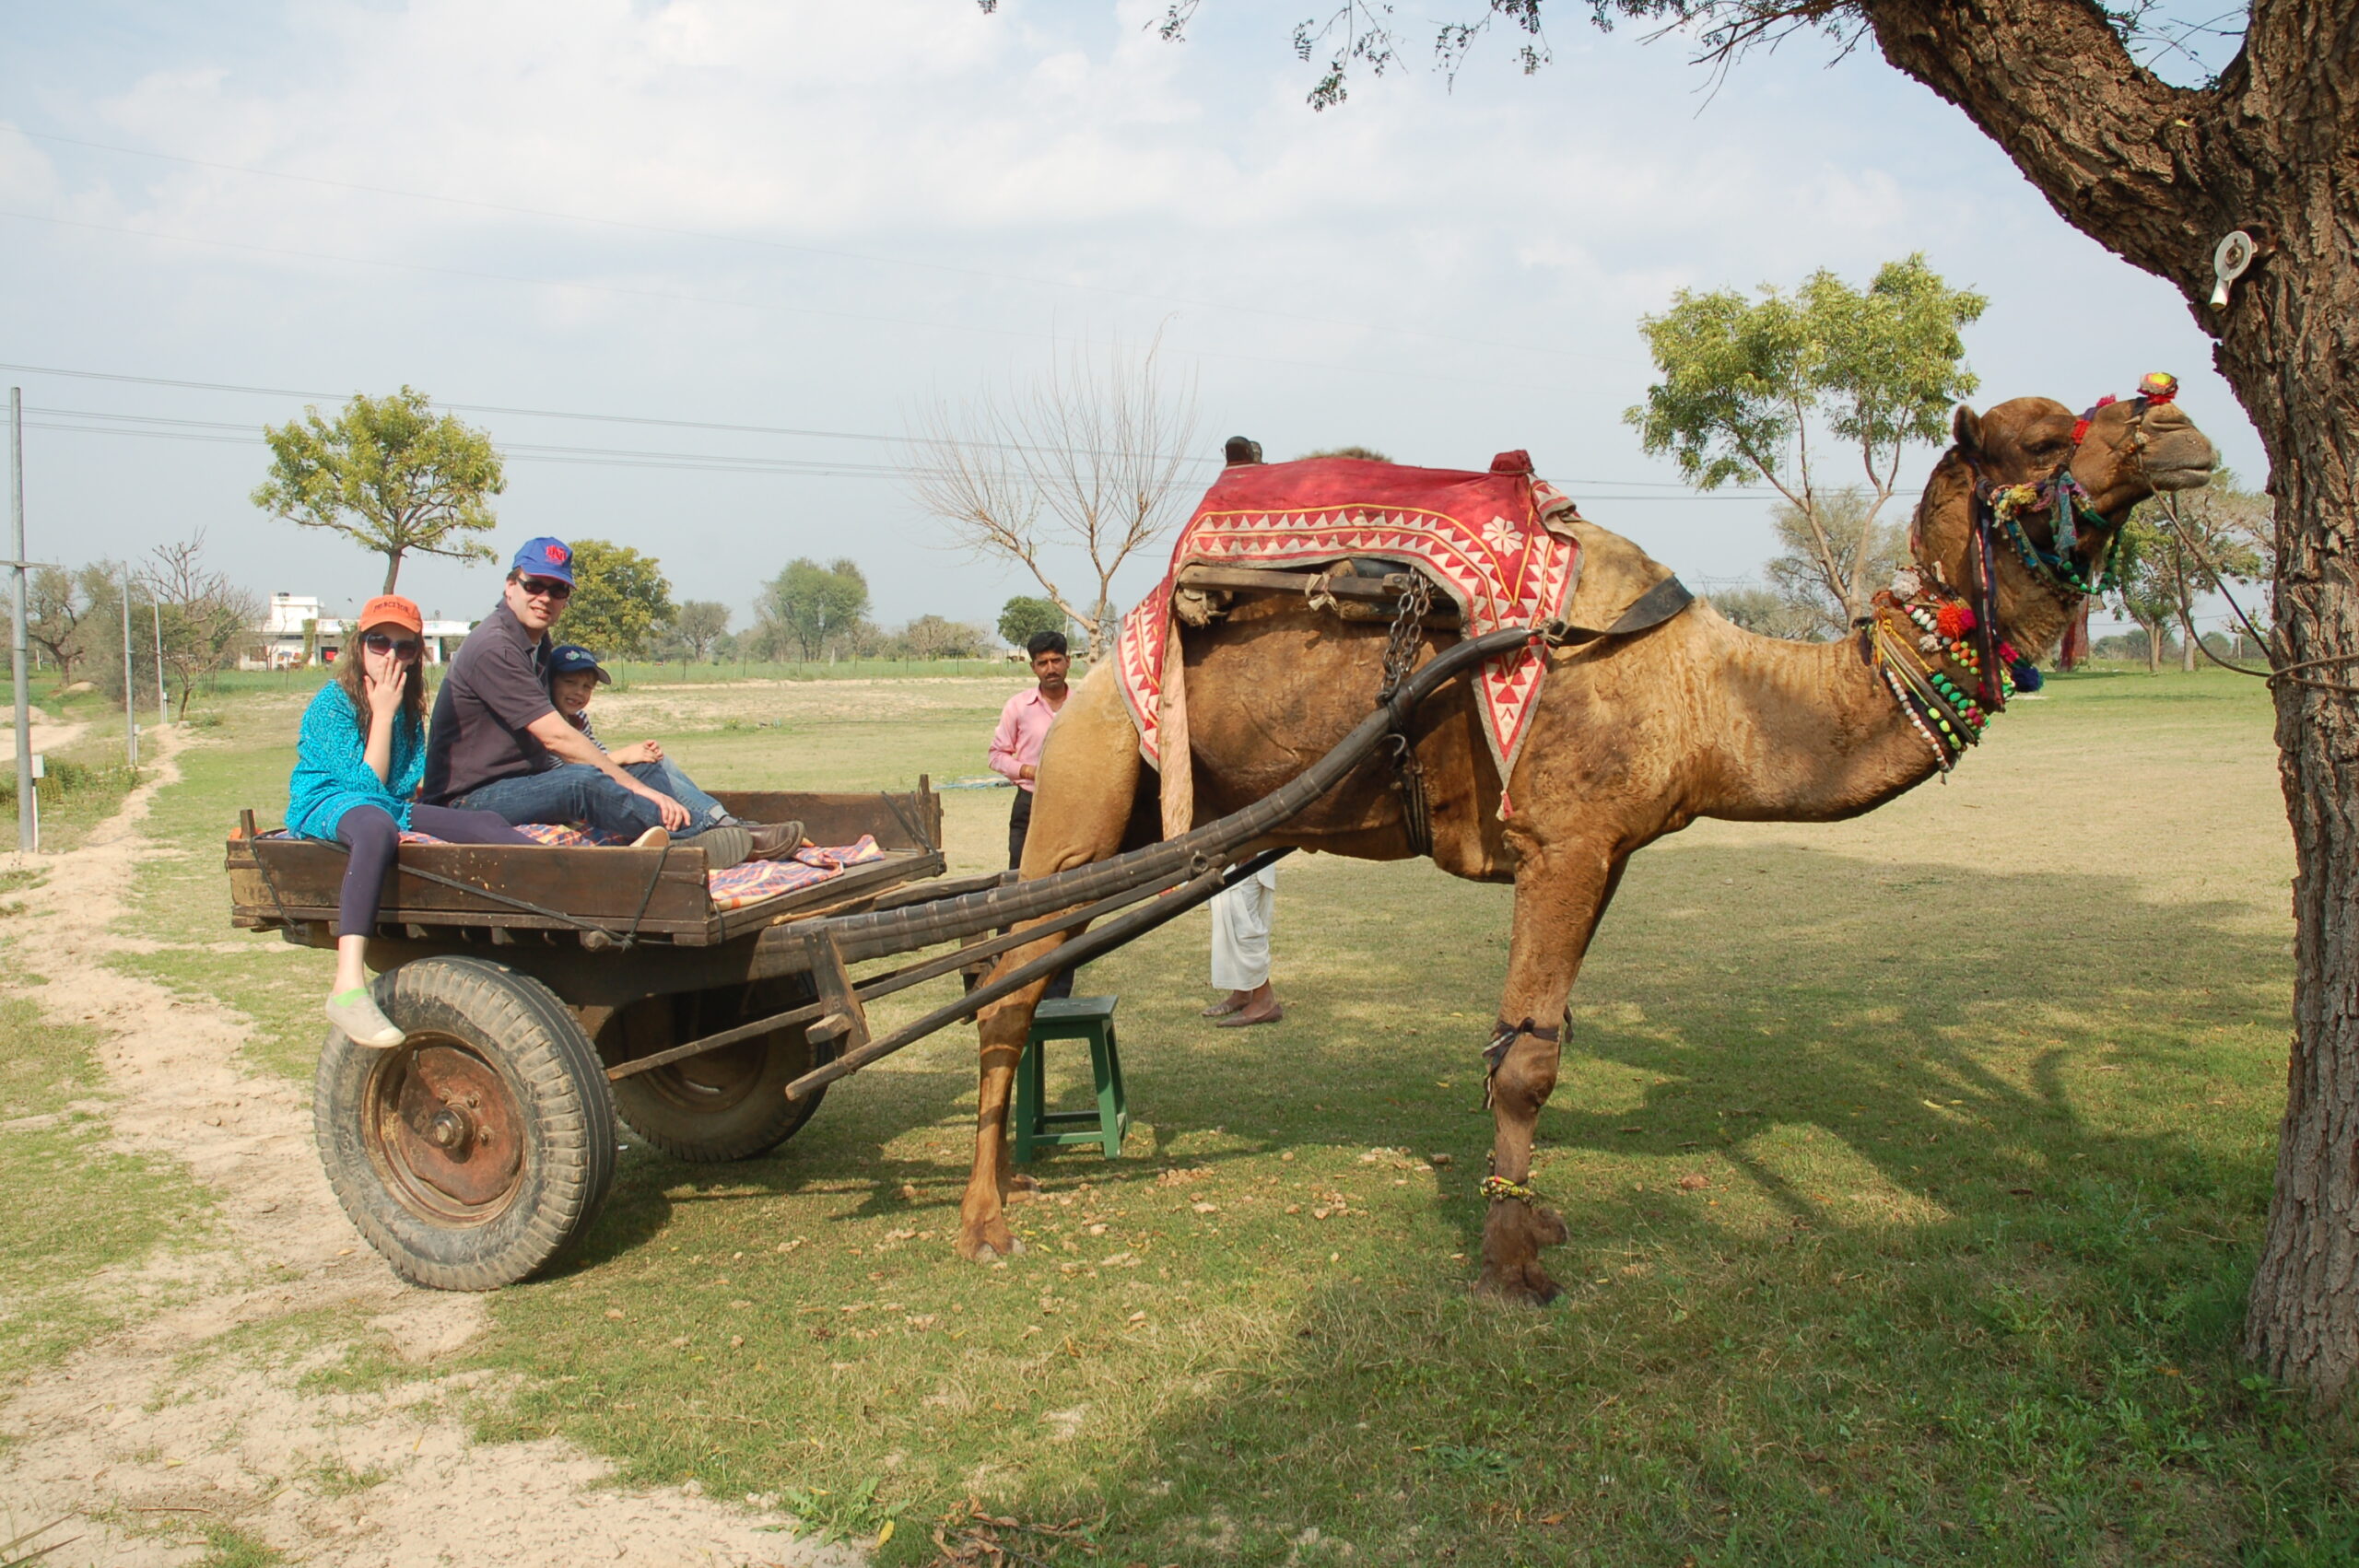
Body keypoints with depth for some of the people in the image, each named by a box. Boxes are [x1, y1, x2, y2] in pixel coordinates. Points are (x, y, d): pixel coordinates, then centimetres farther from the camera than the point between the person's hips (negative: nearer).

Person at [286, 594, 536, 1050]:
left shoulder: (408, 706, 12)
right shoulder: (332, 703, -8)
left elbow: (404, 785, 12)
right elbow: (367, 784, -13)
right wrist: (383, 713, -12)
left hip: (387, 805, 7)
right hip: (324, 805, -7)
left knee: (486, 824, -9)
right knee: (376, 825, -41)